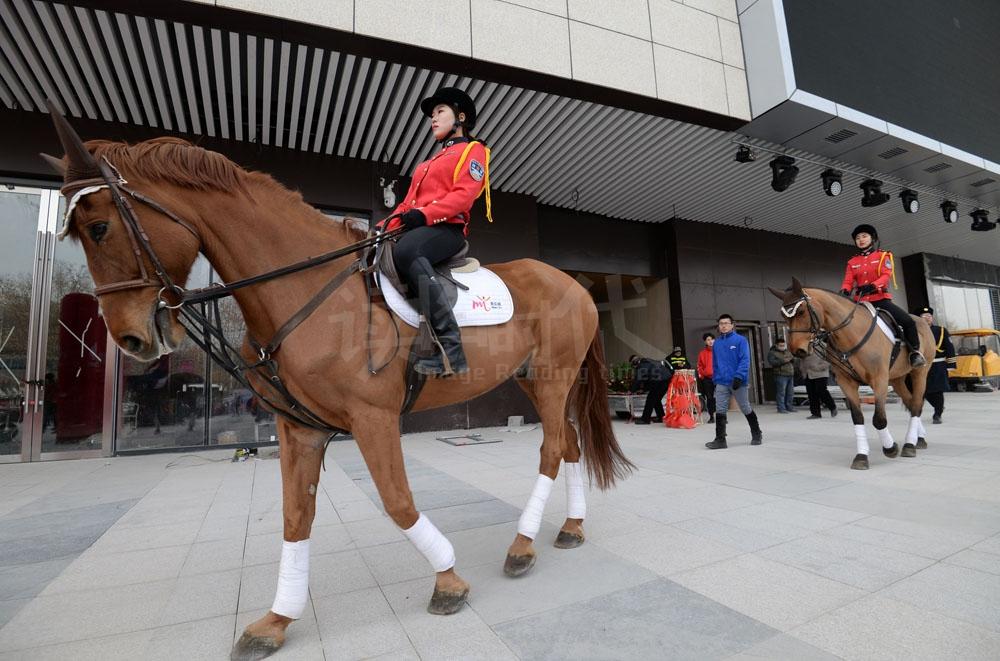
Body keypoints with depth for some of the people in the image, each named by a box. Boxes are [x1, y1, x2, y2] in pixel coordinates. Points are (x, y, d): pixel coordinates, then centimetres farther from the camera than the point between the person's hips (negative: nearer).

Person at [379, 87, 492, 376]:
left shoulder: (472, 150, 11)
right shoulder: (430, 163, 34)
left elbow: (464, 194, -8)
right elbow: (409, 201, 24)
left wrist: (424, 214, -21)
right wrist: (385, 226, 7)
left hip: (446, 227, -9)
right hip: (418, 228, 9)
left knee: (406, 252, -39)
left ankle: (450, 348, -43)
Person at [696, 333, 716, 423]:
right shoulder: (702, 353, 8)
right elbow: (699, 366, 12)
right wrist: (701, 375, 2)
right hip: (707, 379, 1)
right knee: (709, 398, 5)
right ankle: (711, 417, 13)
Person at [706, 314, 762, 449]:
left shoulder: (740, 340, -5)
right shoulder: (716, 343, 10)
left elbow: (745, 360, -13)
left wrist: (739, 377, -23)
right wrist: (715, 380, 11)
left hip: (737, 381, -4)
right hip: (721, 383, 4)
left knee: (746, 409, 10)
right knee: (720, 411, -1)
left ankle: (756, 434, 29)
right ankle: (720, 439, 1)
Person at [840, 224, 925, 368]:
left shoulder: (883, 256, 5)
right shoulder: (852, 262, 12)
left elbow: (886, 275, -10)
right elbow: (848, 281, 1)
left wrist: (872, 286, -31)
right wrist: (844, 291, -24)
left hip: (881, 299, -2)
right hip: (861, 302, 3)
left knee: (908, 322, -16)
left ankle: (915, 352, 4)